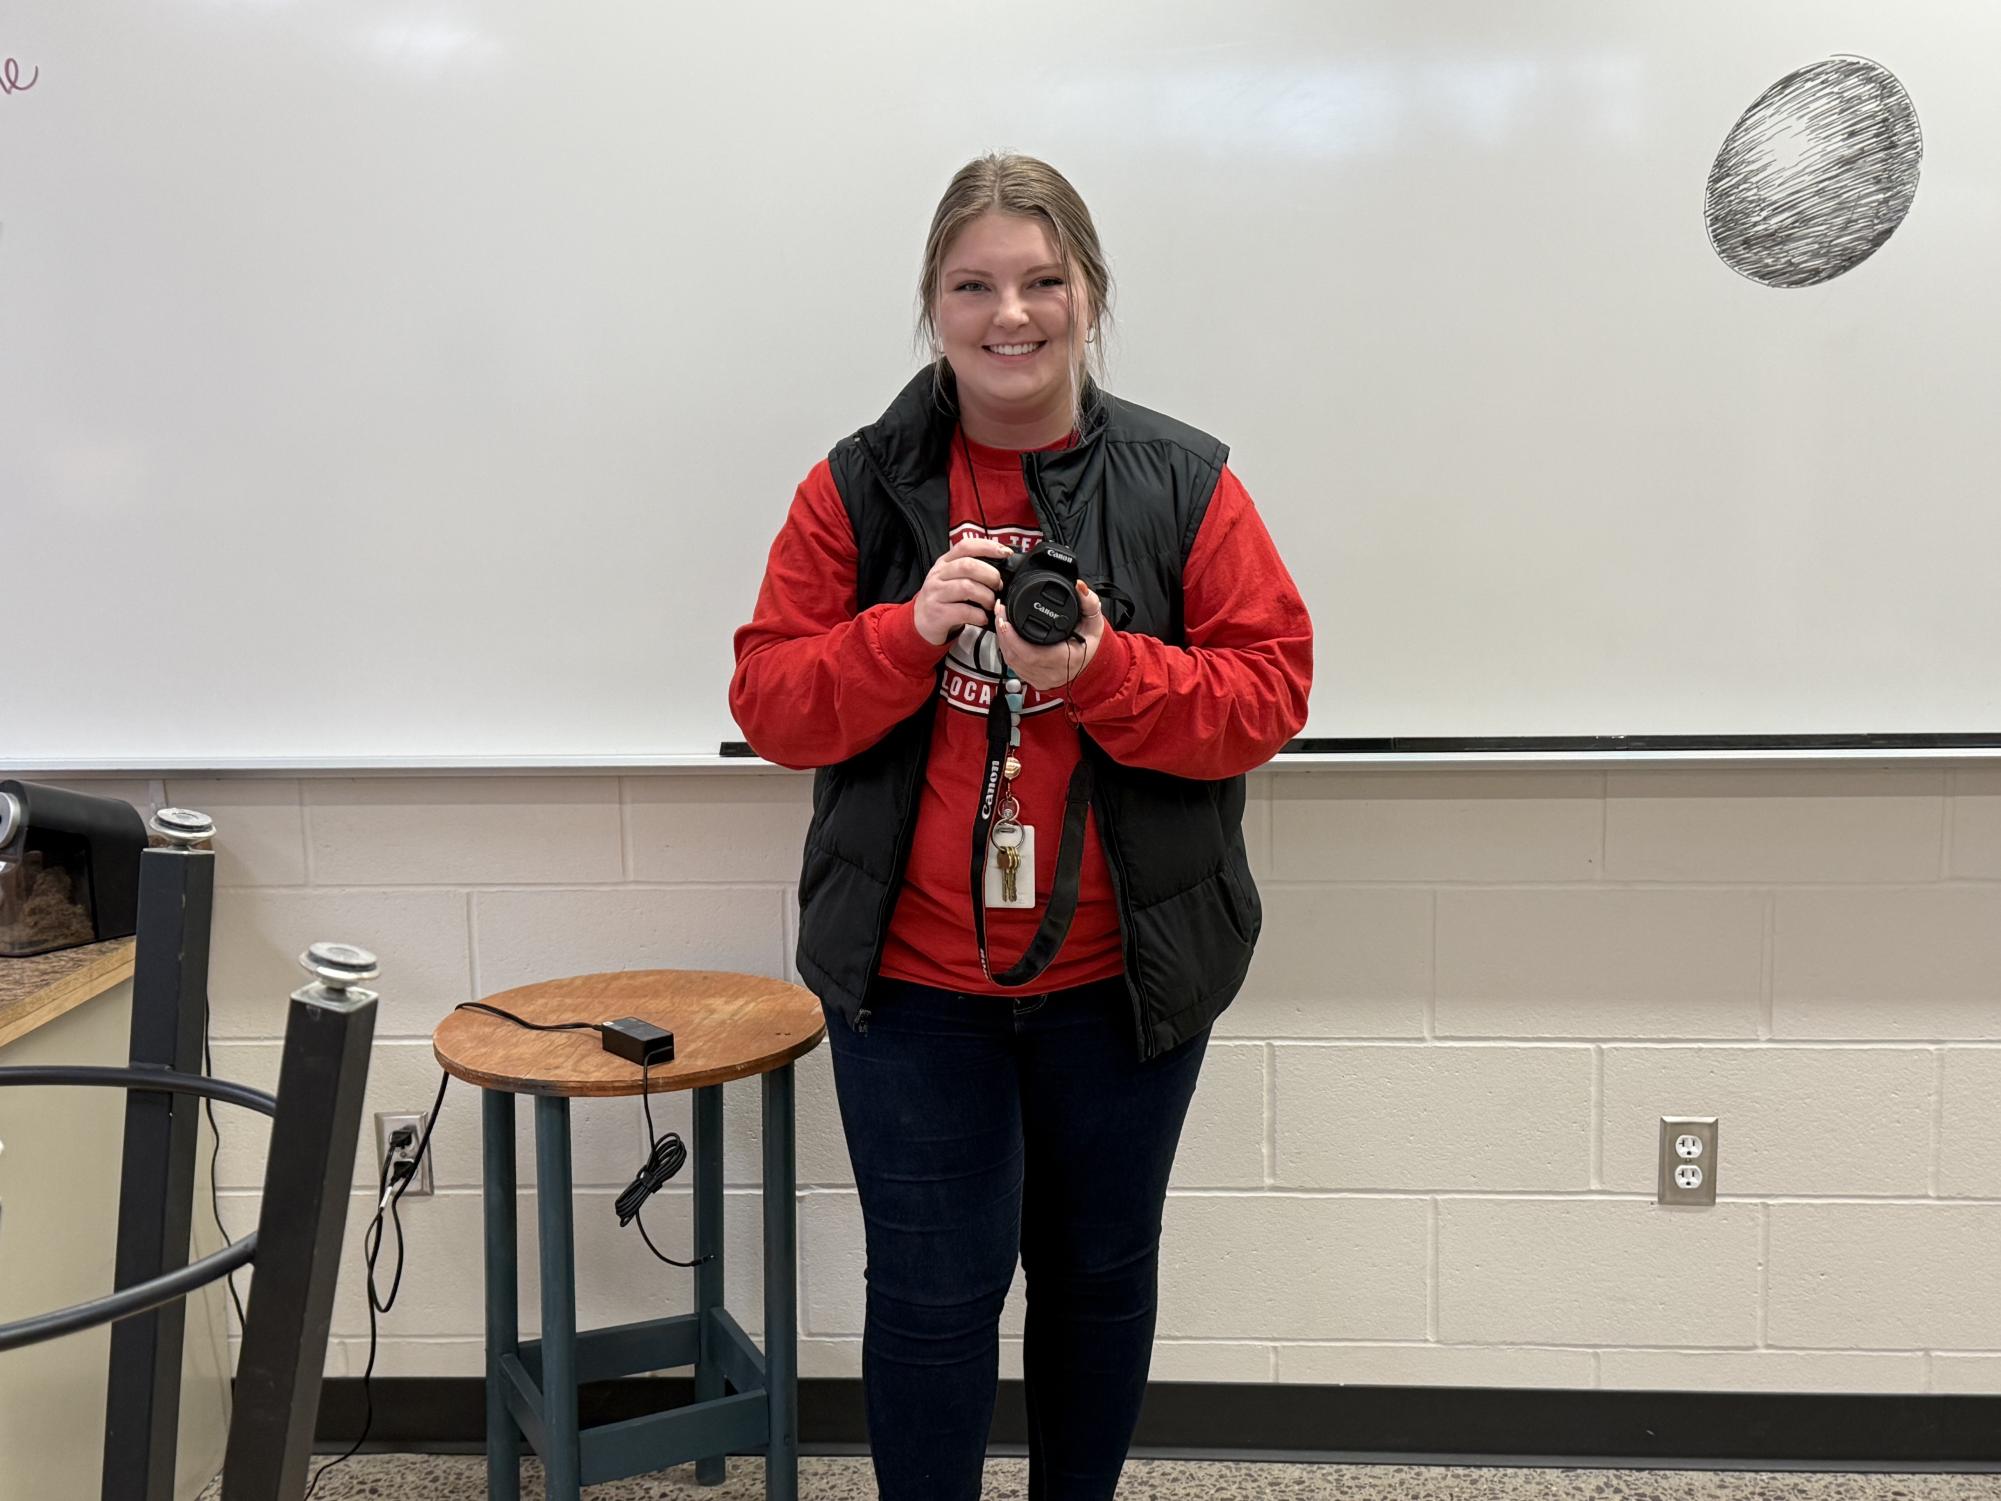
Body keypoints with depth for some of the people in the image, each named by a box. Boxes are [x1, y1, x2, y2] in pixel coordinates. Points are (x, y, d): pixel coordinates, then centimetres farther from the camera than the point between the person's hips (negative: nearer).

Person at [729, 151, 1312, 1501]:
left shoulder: (1184, 484, -4)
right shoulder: (857, 491, -2)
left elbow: (1271, 692, -8)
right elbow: (772, 704, -6)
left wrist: (1102, 671, -24)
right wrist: (910, 631, -22)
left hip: (1123, 975, 1)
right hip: (911, 981, -1)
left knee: (1100, 1273, 19)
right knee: (933, 1291, 6)